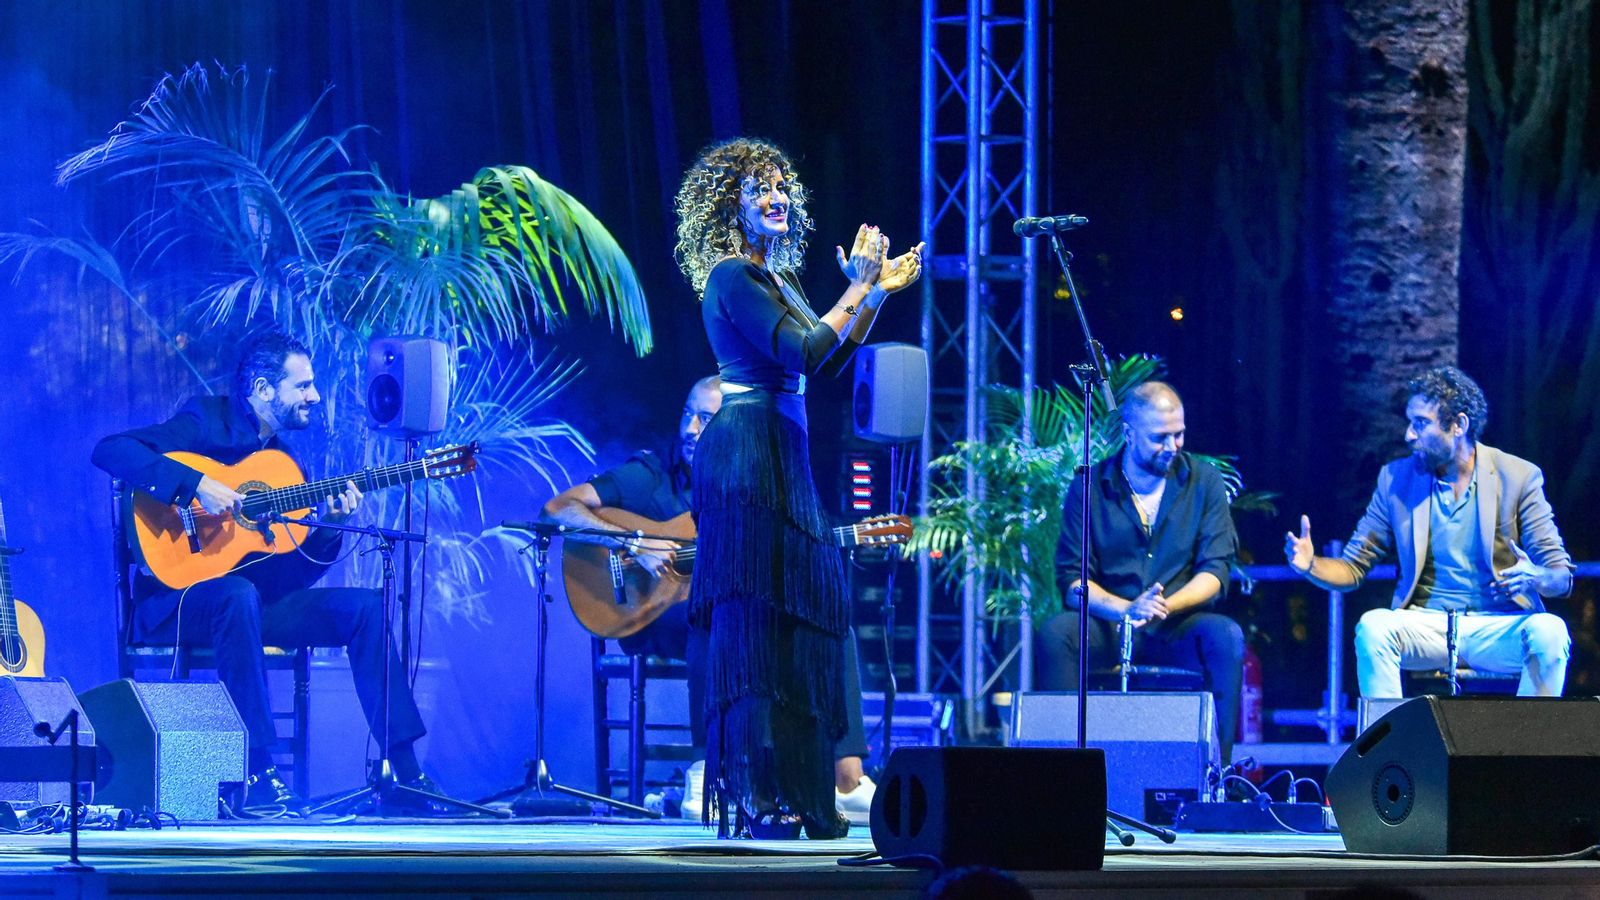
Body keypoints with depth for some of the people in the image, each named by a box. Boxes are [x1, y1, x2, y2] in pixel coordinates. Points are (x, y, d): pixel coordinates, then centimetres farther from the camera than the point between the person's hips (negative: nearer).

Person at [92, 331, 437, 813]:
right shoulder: (207, 423, -5)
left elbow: (290, 576, 12)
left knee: (365, 606, -9)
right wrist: (197, 485, -28)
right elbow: (109, 451, -21)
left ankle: (404, 773, -12)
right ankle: (259, 774, -38)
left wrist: (327, 524, -6)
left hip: (254, 599, 7)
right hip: (174, 604, -7)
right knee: (238, 594, -39)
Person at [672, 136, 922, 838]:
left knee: (799, 614, 9)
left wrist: (878, 291, 15)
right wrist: (858, 289, -10)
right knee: (755, 619, -9)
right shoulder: (731, 277, -11)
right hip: (748, 457, -10)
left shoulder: (774, 278, 18)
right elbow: (803, 354, -19)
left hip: (781, 459, 10)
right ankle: (754, 799, -9)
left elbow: (830, 365, 19)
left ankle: (795, 794, 13)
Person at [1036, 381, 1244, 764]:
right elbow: (1072, 581, -4)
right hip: (1107, 629, 0)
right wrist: (1127, 610, -24)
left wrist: (1164, 608, -23)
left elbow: (1214, 571, -3)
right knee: (1056, 632, -30)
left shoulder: (1203, 481, 5)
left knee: (1226, 636, -32)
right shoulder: (1089, 488, 3)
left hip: (1178, 628, 0)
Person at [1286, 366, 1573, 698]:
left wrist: (1534, 577, -26)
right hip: (1425, 626, 1)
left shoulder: (1518, 477, 0)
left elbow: (1562, 575, -1)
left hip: (1496, 629, -1)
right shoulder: (1396, 478, 6)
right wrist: (1311, 565, -13)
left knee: (1549, 632, -33)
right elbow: (1353, 567, 10)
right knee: (1373, 627, -31)